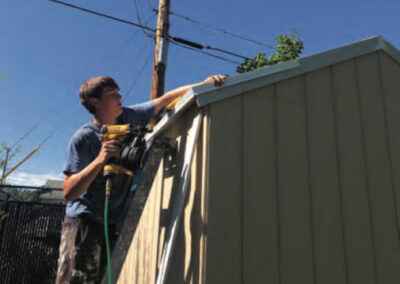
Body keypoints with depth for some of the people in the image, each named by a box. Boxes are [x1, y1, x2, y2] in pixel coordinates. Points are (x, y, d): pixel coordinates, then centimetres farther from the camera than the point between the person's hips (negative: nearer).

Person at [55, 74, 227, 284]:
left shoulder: (128, 117, -1)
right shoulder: (83, 138, -16)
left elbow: (166, 99, 2)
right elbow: (68, 193, -20)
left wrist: (204, 84, -7)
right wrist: (100, 160, -32)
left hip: (116, 223, 5)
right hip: (83, 222, -5)